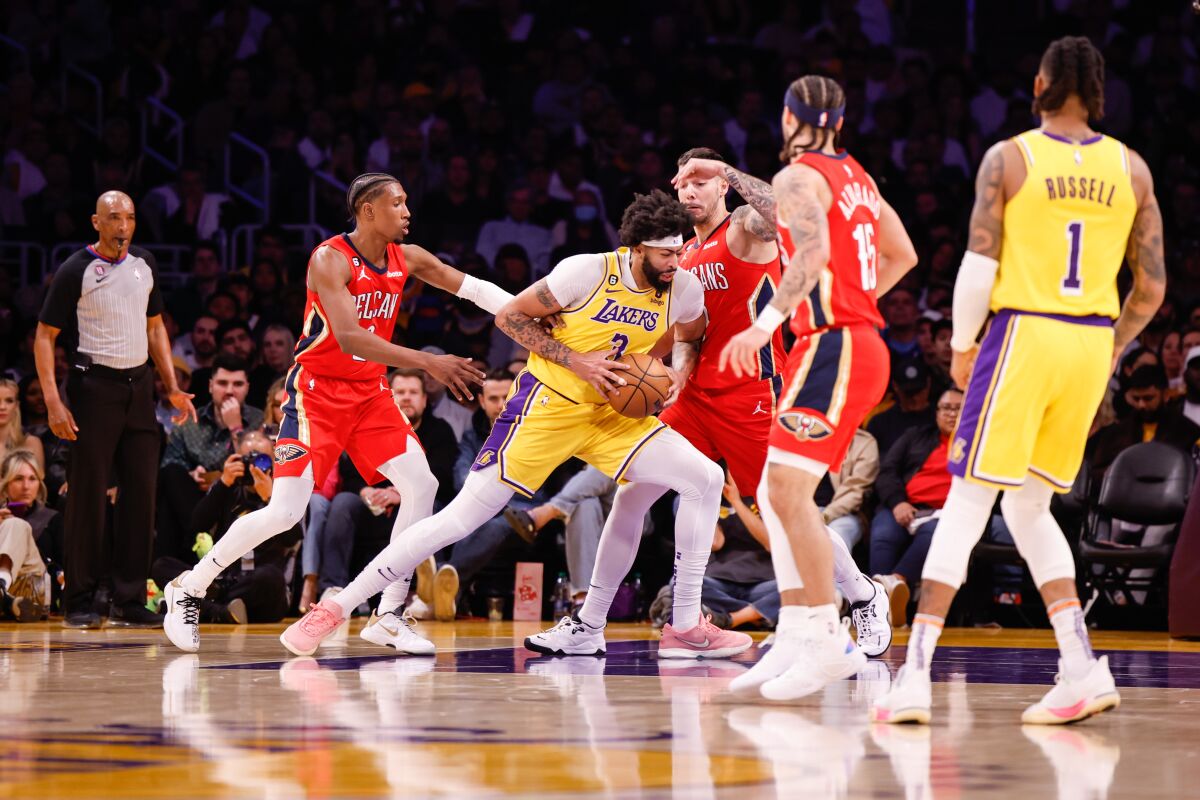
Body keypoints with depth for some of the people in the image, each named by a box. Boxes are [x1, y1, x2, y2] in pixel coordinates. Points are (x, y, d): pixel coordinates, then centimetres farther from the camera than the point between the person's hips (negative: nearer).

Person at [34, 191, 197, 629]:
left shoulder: (144, 263, 10)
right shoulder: (76, 270, -7)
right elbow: (45, 336, -6)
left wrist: (173, 387, 12)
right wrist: (53, 401, -15)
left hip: (138, 383, 5)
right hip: (95, 383, -5)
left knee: (141, 491, 3)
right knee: (88, 493, -5)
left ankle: (129, 601, 8)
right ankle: (79, 602, 1)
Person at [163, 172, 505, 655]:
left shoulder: (407, 259, 2)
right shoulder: (331, 259, -20)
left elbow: (474, 289, 5)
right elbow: (348, 338, -31)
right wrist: (428, 363, -36)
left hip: (369, 390, 7)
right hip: (317, 389, -7)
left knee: (421, 485, -6)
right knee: (286, 512, -14)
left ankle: (388, 617, -1)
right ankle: (188, 589, 2)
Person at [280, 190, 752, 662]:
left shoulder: (685, 291, -5)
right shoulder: (588, 272, -19)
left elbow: (690, 340, 19)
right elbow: (509, 316, -9)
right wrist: (576, 361, -18)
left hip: (610, 412, 5)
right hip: (548, 406, -5)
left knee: (705, 479, -11)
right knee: (465, 515, -11)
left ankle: (686, 627, -3)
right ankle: (334, 609, -5)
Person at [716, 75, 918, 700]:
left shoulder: (797, 178, -8)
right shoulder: (856, 178, 19)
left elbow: (814, 250, -26)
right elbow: (902, 255, 29)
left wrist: (767, 323, -32)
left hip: (832, 345, -9)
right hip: (862, 340, 9)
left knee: (788, 489, -15)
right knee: (778, 494, 10)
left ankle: (828, 641, -20)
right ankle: (795, 639, 8)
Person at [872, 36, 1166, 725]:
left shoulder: (1009, 158, -5)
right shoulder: (1131, 169, 7)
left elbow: (979, 267, -8)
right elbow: (1152, 286, 8)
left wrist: (963, 345, 6)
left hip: (1023, 333, -4)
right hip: (1093, 344, 4)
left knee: (966, 504, -1)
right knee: (1030, 506, 17)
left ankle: (916, 674, -8)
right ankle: (1082, 669, 6)